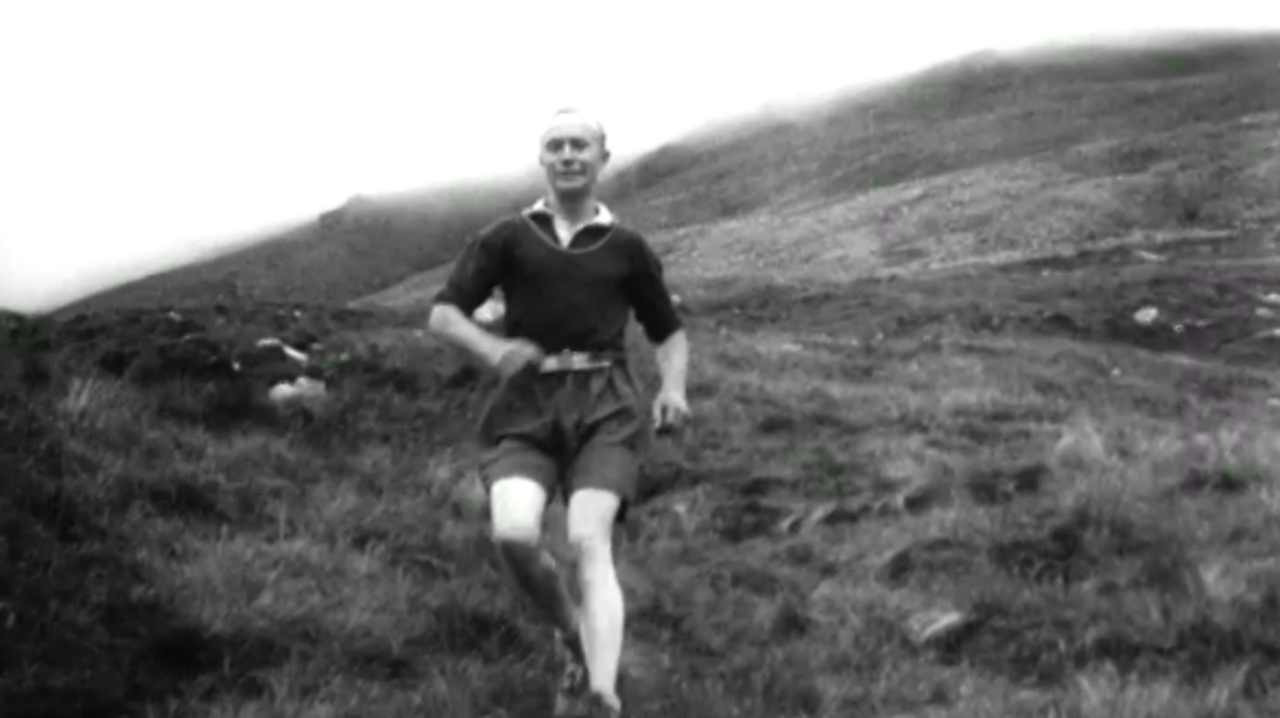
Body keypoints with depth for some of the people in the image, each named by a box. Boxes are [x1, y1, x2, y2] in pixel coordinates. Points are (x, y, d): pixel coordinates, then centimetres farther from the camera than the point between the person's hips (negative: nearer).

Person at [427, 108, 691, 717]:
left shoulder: (626, 247, 14)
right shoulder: (506, 238, 11)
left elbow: (670, 333, 24)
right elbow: (443, 314, 5)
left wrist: (674, 389, 1)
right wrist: (493, 350, -17)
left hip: (603, 409, -1)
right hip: (527, 412, 1)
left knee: (588, 543, -24)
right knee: (514, 534, -25)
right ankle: (576, 641, 5)